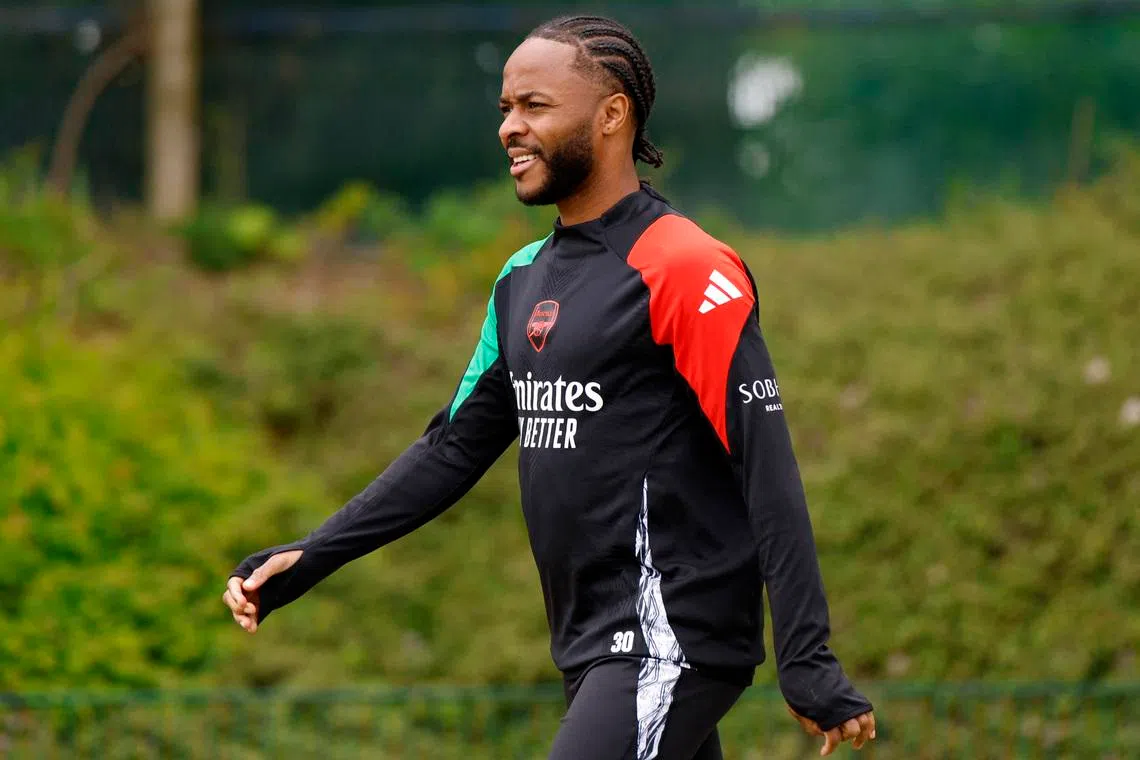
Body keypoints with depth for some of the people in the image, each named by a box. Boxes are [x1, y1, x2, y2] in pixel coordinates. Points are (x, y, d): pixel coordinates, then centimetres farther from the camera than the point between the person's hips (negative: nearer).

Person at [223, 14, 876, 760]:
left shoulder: (687, 271, -11)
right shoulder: (524, 280, 15)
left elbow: (768, 472, -15)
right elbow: (454, 448, 20)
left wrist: (807, 663, -21)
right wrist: (308, 558, 10)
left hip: (668, 646, -8)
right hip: (592, 655, 8)